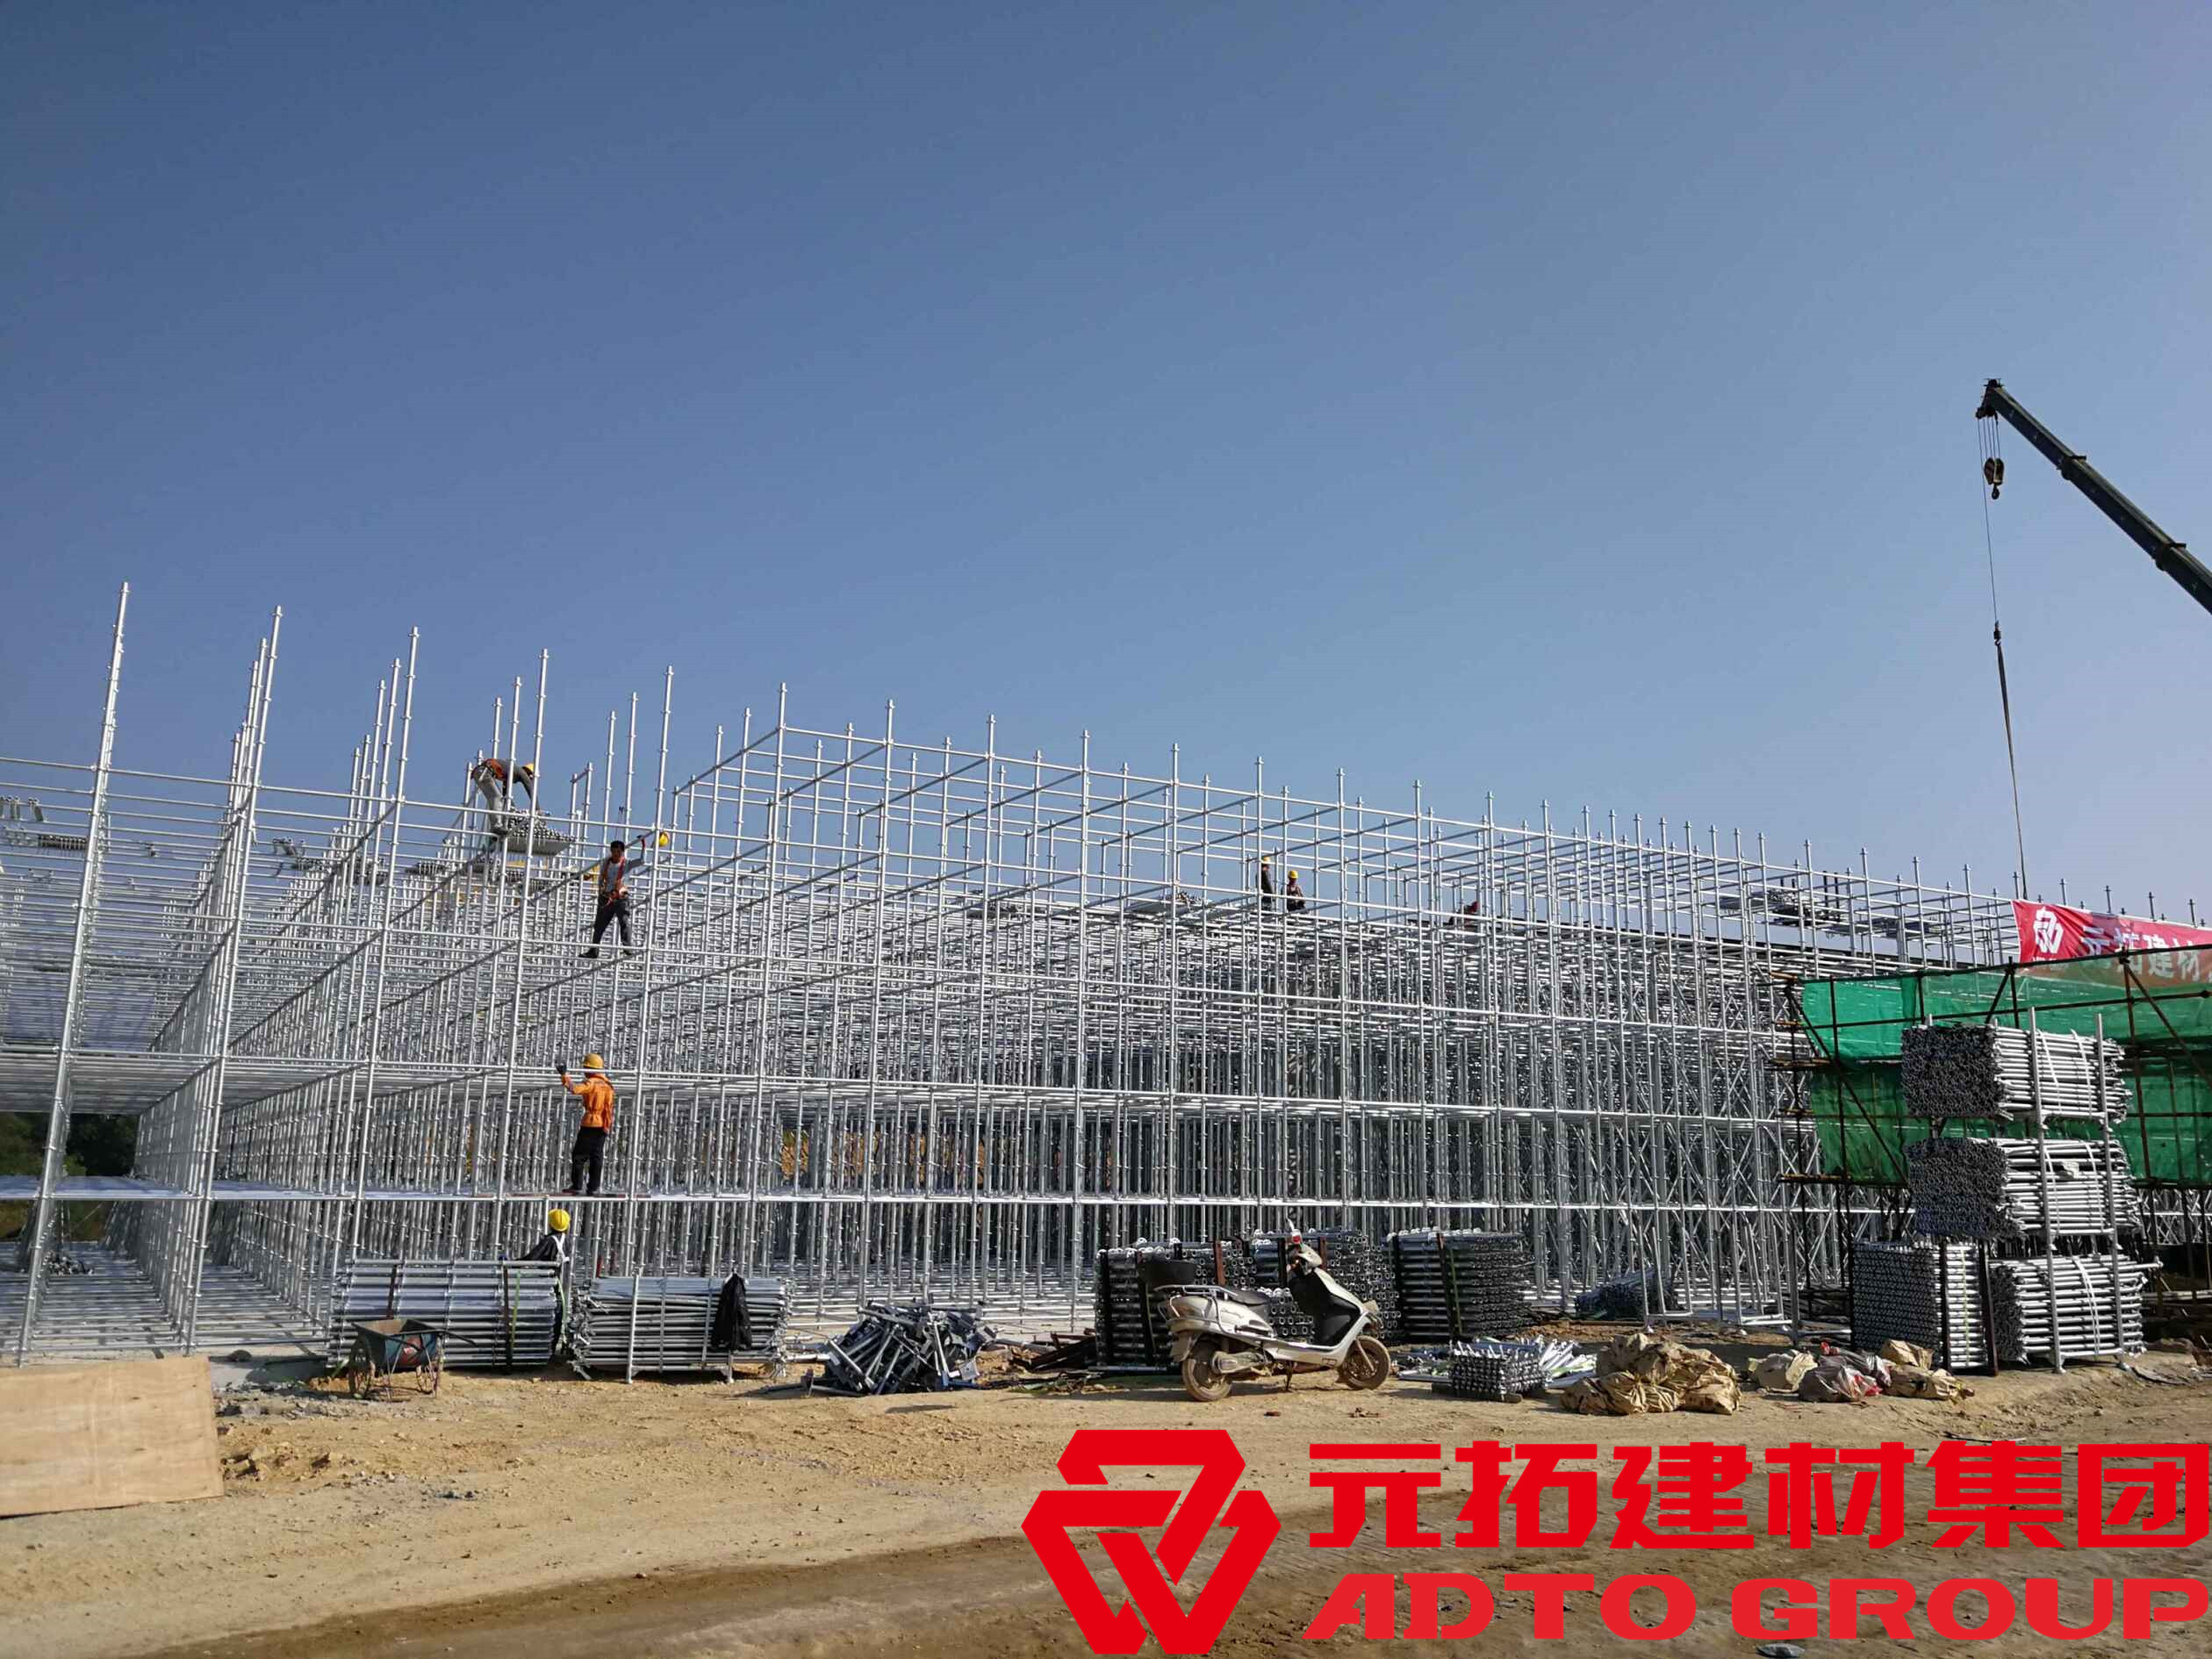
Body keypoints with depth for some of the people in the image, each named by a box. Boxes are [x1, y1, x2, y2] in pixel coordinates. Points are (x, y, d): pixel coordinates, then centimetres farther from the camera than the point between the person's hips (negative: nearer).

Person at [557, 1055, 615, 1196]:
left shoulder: (591, 1083, -13)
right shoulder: (607, 1085, 10)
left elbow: (575, 1089, -29)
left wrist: (564, 1074, -24)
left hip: (590, 1123, -7)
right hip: (603, 1125, 7)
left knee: (579, 1155, 2)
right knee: (597, 1157, 8)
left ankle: (576, 1186, 1)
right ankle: (593, 1188, 8)